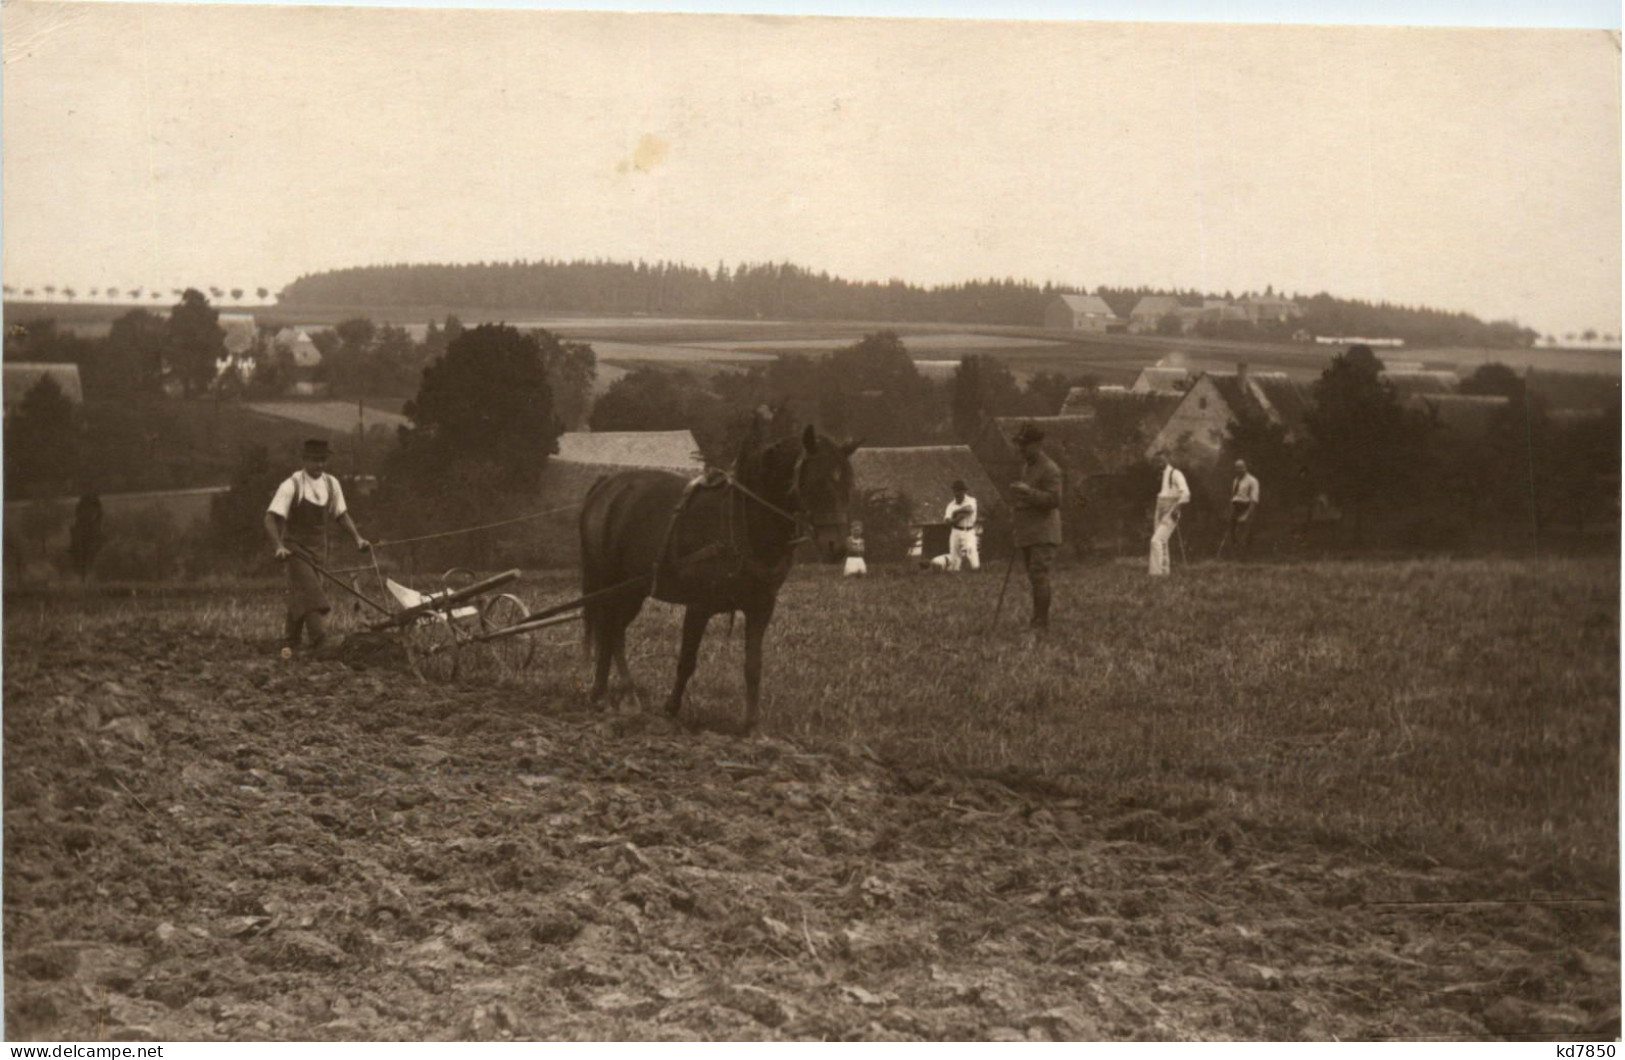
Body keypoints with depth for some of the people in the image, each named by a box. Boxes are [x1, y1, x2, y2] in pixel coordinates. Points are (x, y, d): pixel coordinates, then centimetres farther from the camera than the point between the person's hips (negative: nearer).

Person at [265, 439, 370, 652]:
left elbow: (341, 514, 13)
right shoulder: (292, 486, -16)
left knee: (299, 598, 13)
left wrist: (357, 537, 0)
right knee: (312, 596, -18)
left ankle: (288, 645, 26)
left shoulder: (331, 484, 2)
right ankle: (320, 643, -23)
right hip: (296, 548, -6)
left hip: (317, 550, 6)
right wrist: (279, 546, -33)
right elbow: (271, 518, -19)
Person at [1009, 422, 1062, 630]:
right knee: (1034, 578, 11)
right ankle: (1039, 621, 15)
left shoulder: (1049, 469, -11)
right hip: (1027, 534, 9)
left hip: (1043, 535, -9)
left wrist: (1027, 492, -26)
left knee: (1039, 577, -14)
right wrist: (1017, 494, 14)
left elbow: (1054, 499, -20)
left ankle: (1040, 623, -14)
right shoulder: (1026, 466, 19)